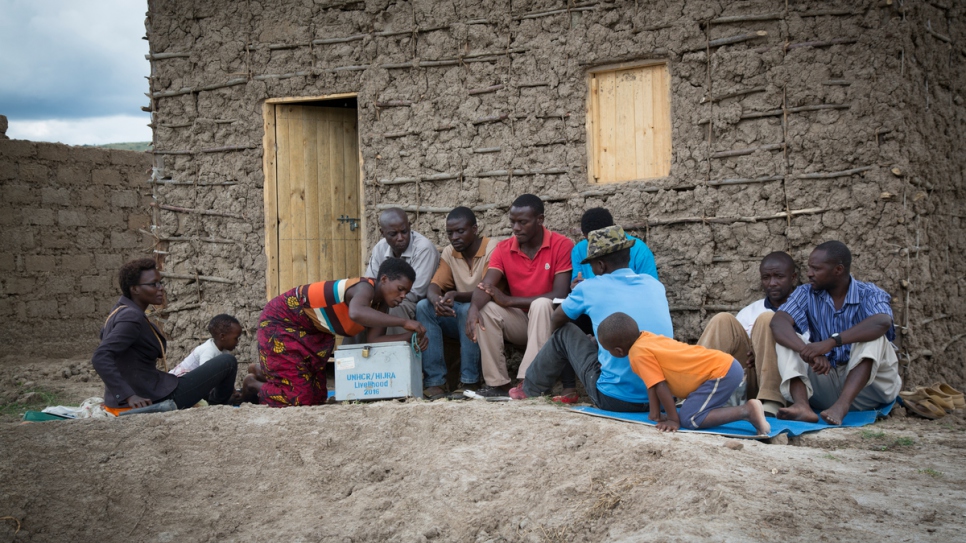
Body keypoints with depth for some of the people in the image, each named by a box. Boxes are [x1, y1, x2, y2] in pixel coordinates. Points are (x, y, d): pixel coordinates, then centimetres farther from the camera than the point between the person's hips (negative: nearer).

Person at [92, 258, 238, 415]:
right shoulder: (131, 317, -21)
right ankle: (218, 405, 22)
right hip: (150, 400, -11)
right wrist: (129, 396, -38)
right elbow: (100, 358, -32)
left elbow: (105, 334, 29)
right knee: (227, 362, -2)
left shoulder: (121, 311, 8)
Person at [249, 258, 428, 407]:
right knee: (298, 398, -13)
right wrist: (403, 322, -52)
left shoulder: (381, 304, -4)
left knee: (317, 398, 12)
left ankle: (264, 373, 34)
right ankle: (253, 384, 15)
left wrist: (410, 336, -28)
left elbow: (375, 339, -15)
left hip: (311, 332, 9)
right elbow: (356, 313, -54)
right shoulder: (365, 287, -31)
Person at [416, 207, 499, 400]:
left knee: (468, 310, -36)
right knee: (423, 307, -19)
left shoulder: (492, 249, -13)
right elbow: (434, 286, -6)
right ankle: (434, 381, -23)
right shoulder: (449, 253, 5)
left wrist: (456, 295, -39)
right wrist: (436, 300, -32)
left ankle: (470, 382, -26)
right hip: (458, 317, 5)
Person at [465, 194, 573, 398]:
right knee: (485, 309, -21)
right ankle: (497, 383, -21)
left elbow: (560, 296, -22)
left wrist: (508, 300, -24)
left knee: (541, 304, -34)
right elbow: (486, 286, -13)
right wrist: (473, 308, -38)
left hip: (550, 321, -4)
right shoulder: (503, 249, -2)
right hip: (520, 322, 4)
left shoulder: (561, 245, -15)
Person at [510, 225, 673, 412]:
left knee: (564, 333, 17)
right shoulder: (655, 285, 8)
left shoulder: (590, 288, -3)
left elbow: (555, 322, 14)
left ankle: (530, 389, 36)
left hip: (616, 399, -4)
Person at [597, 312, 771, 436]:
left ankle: (747, 411, -15)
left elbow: (660, 386, -15)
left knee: (690, 419, -14)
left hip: (722, 373, -10)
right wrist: (655, 414, 13)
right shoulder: (646, 337, 12)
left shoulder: (639, 354, -14)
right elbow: (652, 383, 15)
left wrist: (673, 419, -9)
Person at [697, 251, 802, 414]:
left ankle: (772, 403, -37)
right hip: (748, 382, 3)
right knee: (723, 321, -15)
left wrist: (769, 352, -15)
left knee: (767, 319, -22)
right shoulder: (749, 312, 21)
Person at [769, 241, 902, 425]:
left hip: (867, 385, -2)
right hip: (824, 380, 3)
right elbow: (778, 322, -17)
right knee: (785, 339, -15)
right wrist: (808, 351, -37)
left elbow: (883, 322, -30)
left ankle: (842, 405, -44)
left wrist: (831, 342, -41)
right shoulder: (806, 294, 3)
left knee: (873, 336, -26)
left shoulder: (869, 294, -5)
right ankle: (802, 405, -40)